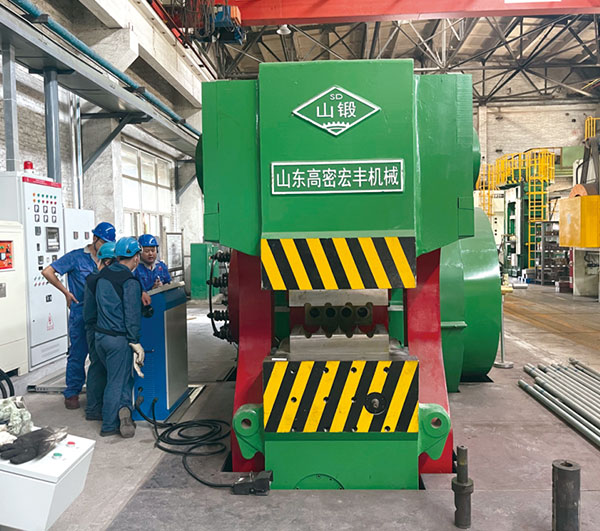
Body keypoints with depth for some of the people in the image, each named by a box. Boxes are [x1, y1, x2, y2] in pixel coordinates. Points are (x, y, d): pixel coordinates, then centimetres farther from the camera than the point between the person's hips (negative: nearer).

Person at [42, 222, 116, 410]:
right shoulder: (76, 257, -5)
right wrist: (66, 292, -5)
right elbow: (47, 272, -6)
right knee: (78, 354, 2)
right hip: (81, 314, -4)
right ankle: (72, 393, 16)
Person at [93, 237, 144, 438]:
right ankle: (108, 426, 7)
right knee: (117, 381, 3)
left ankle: (122, 408, 16)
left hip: (99, 336, 7)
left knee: (118, 376, 21)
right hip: (118, 339, -7)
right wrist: (135, 342, -13)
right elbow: (132, 315, -18)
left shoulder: (103, 275, 7)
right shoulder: (130, 281, -16)